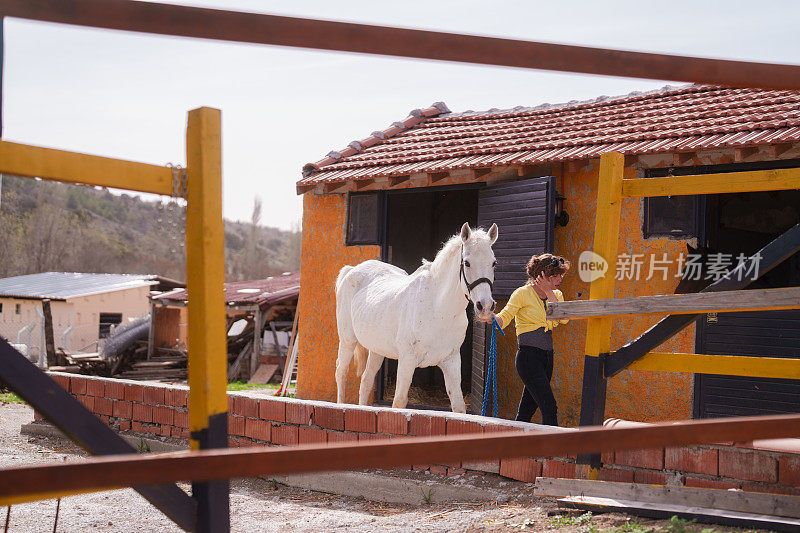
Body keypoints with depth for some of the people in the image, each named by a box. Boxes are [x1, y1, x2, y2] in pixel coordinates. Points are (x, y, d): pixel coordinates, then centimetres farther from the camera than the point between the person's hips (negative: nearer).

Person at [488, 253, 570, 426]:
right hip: (528, 356, -6)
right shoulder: (523, 293, -5)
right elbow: (505, 317, -14)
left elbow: (564, 319, -5)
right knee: (549, 407, -16)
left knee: (527, 410, 9)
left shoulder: (556, 295, 12)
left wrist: (549, 292, -10)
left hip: (547, 357, 6)